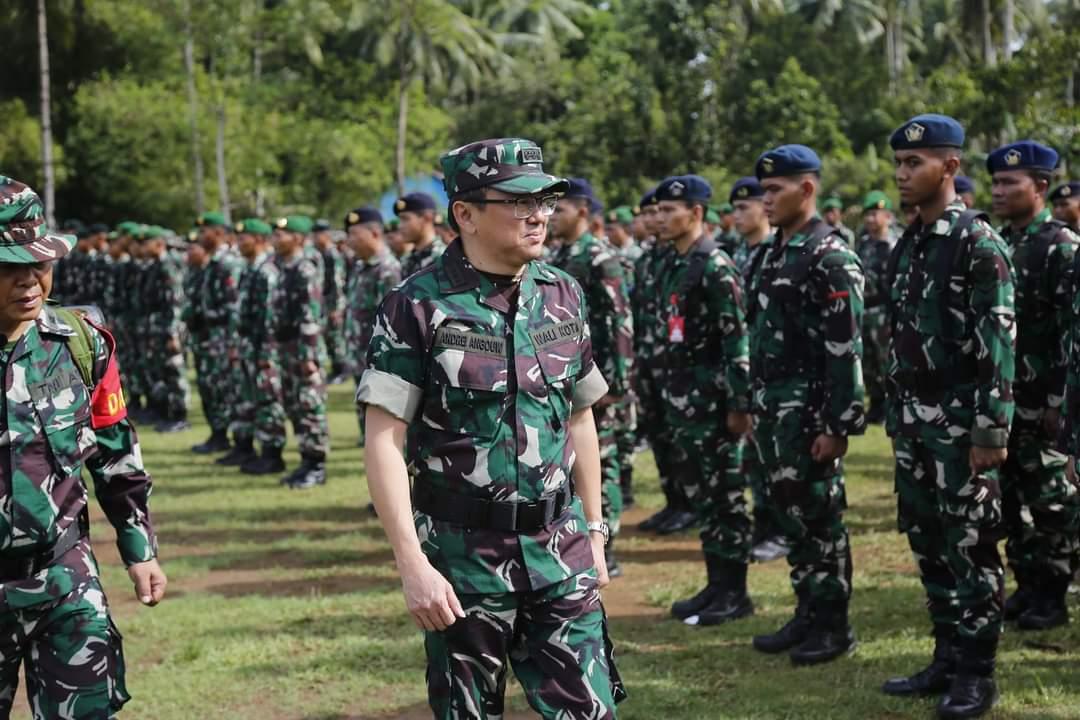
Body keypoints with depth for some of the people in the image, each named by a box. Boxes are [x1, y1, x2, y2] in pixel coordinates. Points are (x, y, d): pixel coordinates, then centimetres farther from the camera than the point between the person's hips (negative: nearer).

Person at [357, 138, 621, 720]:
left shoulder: (563, 295, 5)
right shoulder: (417, 306, -10)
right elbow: (383, 440, -12)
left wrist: (594, 530, 15)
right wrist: (412, 563, -18)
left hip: (559, 551, 4)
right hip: (463, 556, -4)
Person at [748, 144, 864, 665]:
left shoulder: (829, 256, -14)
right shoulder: (775, 253, 14)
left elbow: (845, 347, -18)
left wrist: (838, 425, -20)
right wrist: (755, 405, 17)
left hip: (808, 411, -9)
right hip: (774, 409, 9)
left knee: (819, 517, -1)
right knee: (790, 514, 13)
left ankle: (833, 625, 9)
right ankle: (807, 613, 23)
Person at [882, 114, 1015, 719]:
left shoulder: (979, 243, -11)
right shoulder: (907, 247, 13)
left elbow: (999, 342, -16)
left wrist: (994, 430, -19)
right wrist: (895, 414, 16)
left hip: (960, 420, -8)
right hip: (913, 419, 8)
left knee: (970, 545, -1)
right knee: (927, 541, 12)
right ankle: (948, 657, 22)